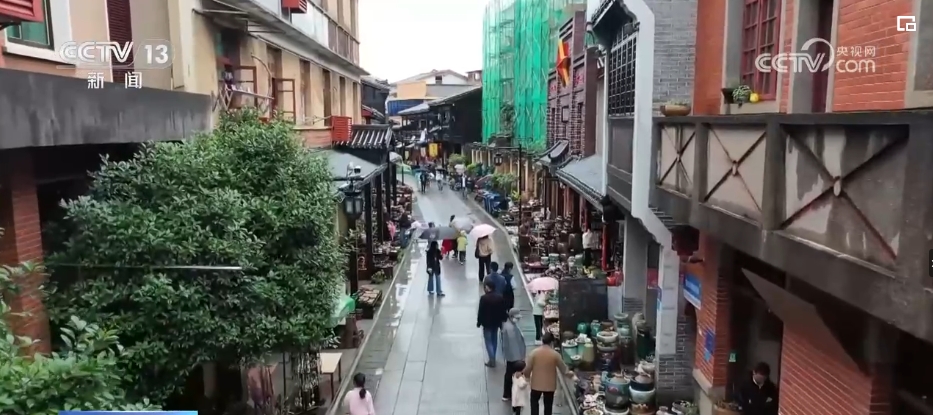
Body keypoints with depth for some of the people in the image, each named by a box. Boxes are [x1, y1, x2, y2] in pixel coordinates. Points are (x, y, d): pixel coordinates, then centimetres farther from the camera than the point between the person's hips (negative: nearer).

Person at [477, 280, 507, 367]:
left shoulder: (484, 298, -19)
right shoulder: (500, 297, -3)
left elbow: (481, 311, -16)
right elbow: (503, 310, 2)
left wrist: (479, 322, -3)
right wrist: (503, 320, 13)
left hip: (487, 323, -6)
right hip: (496, 322, 6)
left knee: (488, 341, 2)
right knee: (494, 340, 19)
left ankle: (492, 360, -3)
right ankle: (493, 358, 29)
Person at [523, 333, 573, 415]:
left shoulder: (534, 352, -12)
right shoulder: (555, 354, -11)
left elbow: (527, 368, -9)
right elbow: (563, 368, 1)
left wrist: (527, 376, 13)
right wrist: (569, 373, 23)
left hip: (536, 384, 0)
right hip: (550, 385, 0)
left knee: (534, 401, 20)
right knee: (548, 404, 16)